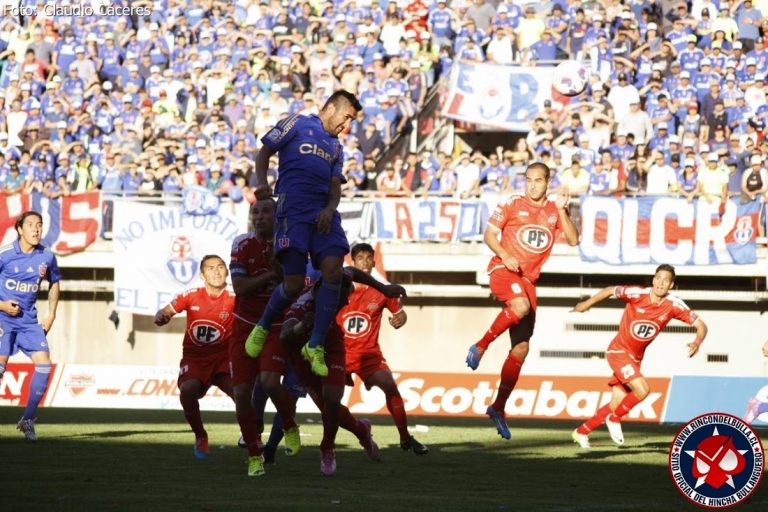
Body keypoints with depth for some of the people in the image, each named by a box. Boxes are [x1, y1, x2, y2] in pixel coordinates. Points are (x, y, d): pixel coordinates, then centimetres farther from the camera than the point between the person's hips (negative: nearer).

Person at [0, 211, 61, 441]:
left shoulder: (47, 257, 1)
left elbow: (54, 284, 19)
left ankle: (28, 419, 3)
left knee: (44, 364, -9)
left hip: (29, 321, 4)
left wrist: (51, 315, 11)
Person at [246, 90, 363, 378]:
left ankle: (315, 346, -9)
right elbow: (265, 153, 7)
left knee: (333, 271, -16)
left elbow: (335, 187, 20)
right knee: (294, 284, -13)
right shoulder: (297, 124, 10)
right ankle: (262, 328, 16)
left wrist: (330, 209, -2)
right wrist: (261, 182, -11)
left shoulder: (335, 147, 28)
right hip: (294, 210, -6)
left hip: (324, 213, 6)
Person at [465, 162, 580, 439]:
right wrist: (505, 256, -15)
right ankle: (480, 346, -20)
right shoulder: (511, 205, 2)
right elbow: (489, 234, 2)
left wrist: (562, 211, -10)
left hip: (528, 279, 4)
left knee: (521, 348, 2)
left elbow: (573, 239, 1)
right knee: (520, 306, -39)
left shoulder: (555, 211, 11)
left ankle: (498, 407, 11)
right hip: (503, 270, -4)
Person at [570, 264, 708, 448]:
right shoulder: (637, 294, -18)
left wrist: (697, 343, -26)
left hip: (635, 358, 5)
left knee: (616, 405, 6)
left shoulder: (674, 306, -10)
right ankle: (614, 419, 1)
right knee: (642, 389, -24)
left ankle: (581, 432, 26)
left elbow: (701, 326, -6)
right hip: (618, 351, -5)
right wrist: (586, 304, 7)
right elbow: (610, 290, -2)